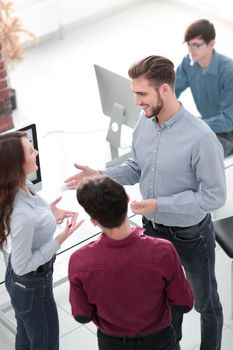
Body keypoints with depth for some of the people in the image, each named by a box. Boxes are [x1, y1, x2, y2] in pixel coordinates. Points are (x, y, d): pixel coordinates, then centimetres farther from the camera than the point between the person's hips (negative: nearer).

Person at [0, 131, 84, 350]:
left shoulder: (22, 187, -12)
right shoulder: (22, 214, -38)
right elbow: (22, 266, -27)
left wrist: (48, 216, -2)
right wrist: (61, 239, -28)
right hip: (32, 285, -8)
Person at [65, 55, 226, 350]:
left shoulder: (201, 138, -30)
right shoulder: (144, 123, -9)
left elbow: (214, 196, -25)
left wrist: (158, 204, -29)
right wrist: (101, 176, -13)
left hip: (190, 234, -6)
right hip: (153, 228, 6)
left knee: (205, 302, 19)